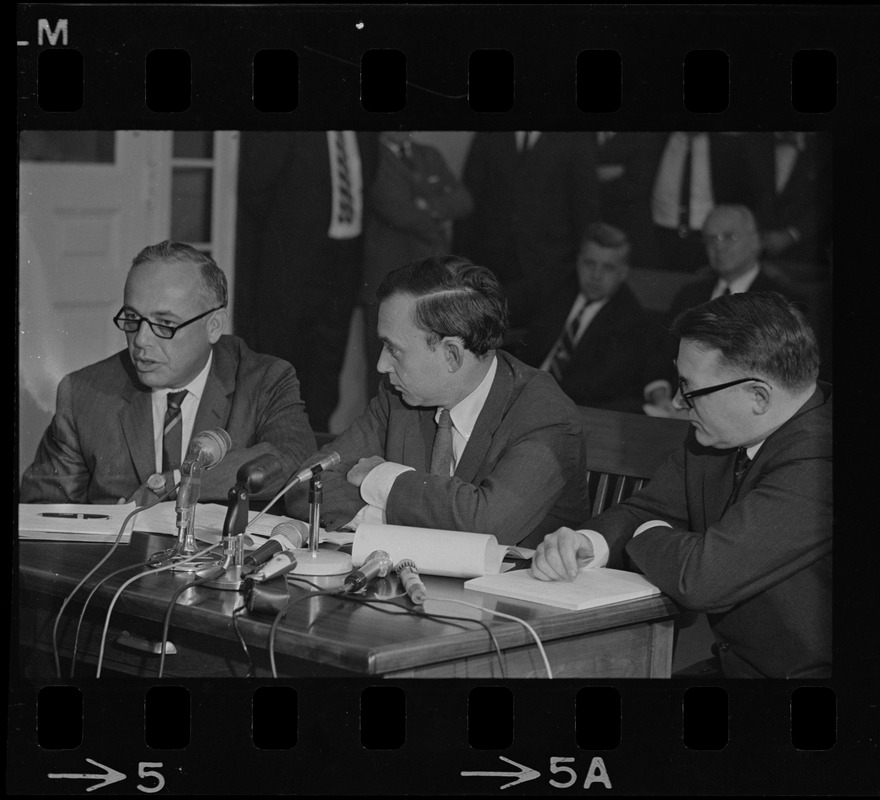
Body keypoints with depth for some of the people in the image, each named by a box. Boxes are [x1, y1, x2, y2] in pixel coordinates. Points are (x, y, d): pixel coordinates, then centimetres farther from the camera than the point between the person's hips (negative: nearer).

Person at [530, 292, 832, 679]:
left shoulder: (817, 464, -27)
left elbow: (701, 579, -31)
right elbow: (646, 510, 13)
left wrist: (647, 537, -8)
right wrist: (587, 544, -10)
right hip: (733, 663, 8)